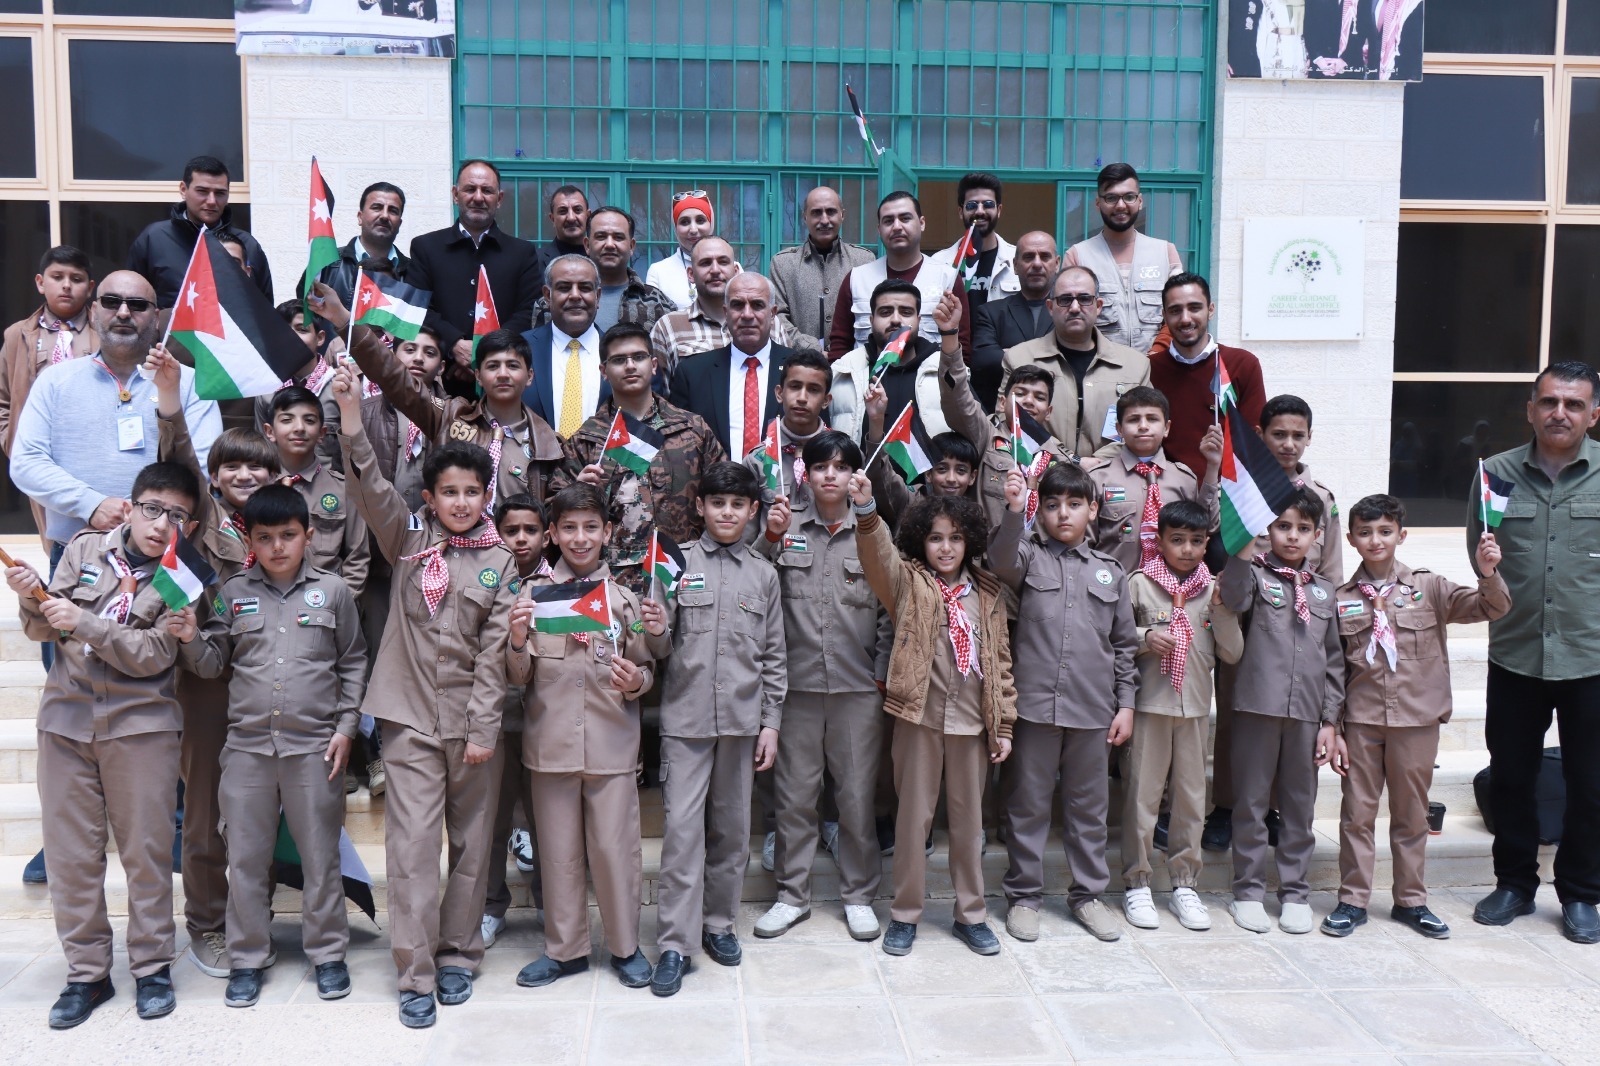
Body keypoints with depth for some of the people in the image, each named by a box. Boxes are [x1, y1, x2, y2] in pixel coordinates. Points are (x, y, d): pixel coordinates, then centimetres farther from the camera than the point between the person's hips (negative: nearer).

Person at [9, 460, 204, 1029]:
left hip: (140, 724, -2)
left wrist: (82, 622, -20)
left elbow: (151, 655, -12)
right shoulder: (86, 548, 5)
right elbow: (42, 630, 8)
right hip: (66, 718, 3)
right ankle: (87, 973, 20)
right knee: (70, 853, 7)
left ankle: (152, 966, 18)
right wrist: (32, 600, -12)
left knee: (146, 851, 3)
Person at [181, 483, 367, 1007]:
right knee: (245, 856, 9)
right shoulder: (233, 593, 6)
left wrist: (346, 726, 0)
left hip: (315, 744, -2)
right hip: (247, 743, 2)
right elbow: (212, 662, 8)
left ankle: (328, 952, 21)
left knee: (320, 854, 7)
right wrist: (189, 636, -11)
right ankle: (248, 958, 24)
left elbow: (353, 663, 6)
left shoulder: (332, 591, 2)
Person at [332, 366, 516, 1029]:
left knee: (471, 843, 10)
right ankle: (416, 975, 7)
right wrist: (352, 422, -29)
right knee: (411, 844, -2)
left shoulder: (500, 563, 1)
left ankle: (458, 954, 25)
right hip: (410, 716, -1)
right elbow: (370, 489, -14)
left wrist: (482, 728, -7)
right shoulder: (408, 540, 3)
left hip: (473, 719, 1)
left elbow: (494, 651, -2)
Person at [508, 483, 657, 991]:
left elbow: (646, 669, 9)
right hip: (551, 739, 1)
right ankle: (565, 948, 26)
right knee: (558, 849, 10)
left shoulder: (624, 594, 4)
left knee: (615, 847, 4)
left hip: (611, 739, -1)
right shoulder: (533, 592, 3)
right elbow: (519, 677, 3)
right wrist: (517, 639, -16)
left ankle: (625, 945, 22)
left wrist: (636, 681, -14)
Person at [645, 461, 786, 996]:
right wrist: (657, 629, -21)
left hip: (742, 717, 2)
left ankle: (720, 922, 26)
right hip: (686, 716, -2)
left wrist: (771, 722, 6)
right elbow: (662, 649, 2)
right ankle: (675, 943, 2)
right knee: (682, 826, -5)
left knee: (732, 825, 10)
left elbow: (774, 655, 11)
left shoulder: (763, 574, 9)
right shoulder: (678, 562, 2)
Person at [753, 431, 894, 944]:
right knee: (794, 795, 9)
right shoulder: (787, 527, 3)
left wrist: (882, 676, -1)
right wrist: (770, 537, -16)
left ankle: (859, 896, 24)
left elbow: (889, 612, 3)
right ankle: (792, 895, 24)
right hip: (798, 684, 1)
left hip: (859, 688, 0)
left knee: (858, 796, 8)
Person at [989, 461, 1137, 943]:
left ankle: (1087, 894, 27)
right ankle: (1024, 895, 20)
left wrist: (1125, 704, 8)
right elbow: (1001, 560, -22)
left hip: (1092, 708, 2)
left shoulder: (1110, 572, 9)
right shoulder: (1029, 558, 3)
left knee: (1089, 804, 13)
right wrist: (1013, 511, -36)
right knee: (1028, 803, 7)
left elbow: (1125, 645, 12)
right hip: (1035, 703, -2)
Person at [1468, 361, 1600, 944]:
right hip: (1515, 653, 2)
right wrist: (1502, 596, 5)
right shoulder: (1498, 472, 2)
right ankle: (1515, 882, 28)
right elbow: (1477, 553, 12)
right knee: (1510, 776, 11)